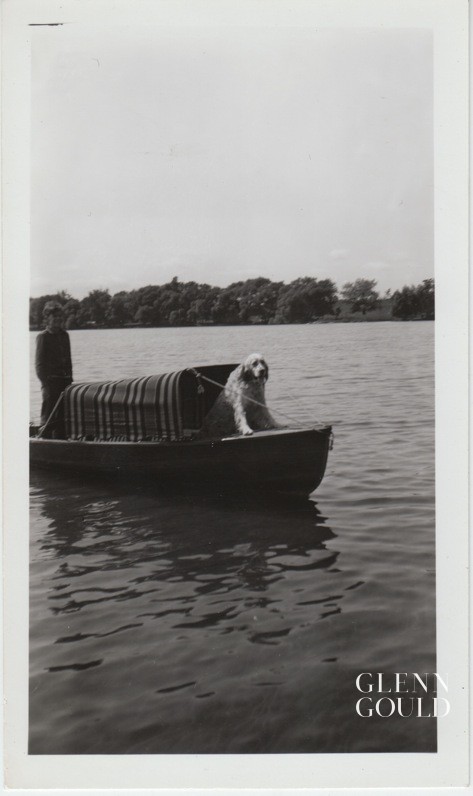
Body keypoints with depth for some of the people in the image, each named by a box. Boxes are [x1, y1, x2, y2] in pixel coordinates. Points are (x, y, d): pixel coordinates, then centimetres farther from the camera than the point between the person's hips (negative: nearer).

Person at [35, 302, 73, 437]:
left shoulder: (64, 335, 14)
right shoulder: (43, 337, -4)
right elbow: (39, 363, -7)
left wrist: (70, 379, 11)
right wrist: (45, 384, -14)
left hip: (65, 380, 6)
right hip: (50, 381, -6)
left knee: (62, 416, 10)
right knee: (48, 419, -4)